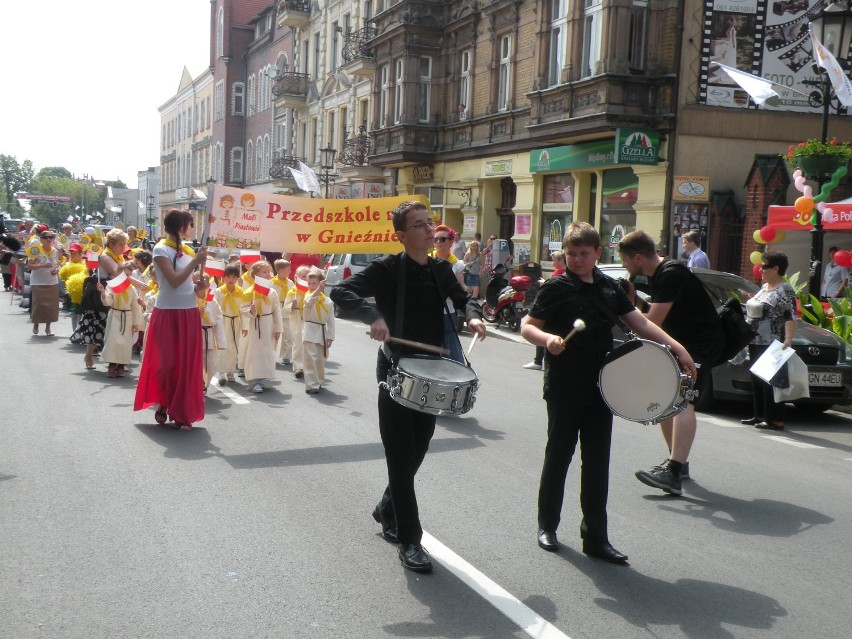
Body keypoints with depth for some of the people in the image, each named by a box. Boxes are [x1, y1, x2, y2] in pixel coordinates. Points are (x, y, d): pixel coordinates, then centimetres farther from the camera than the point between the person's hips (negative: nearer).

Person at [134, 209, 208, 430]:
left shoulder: (187, 250, 10)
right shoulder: (161, 249, -9)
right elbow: (174, 281, -19)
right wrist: (195, 262, -18)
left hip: (189, 313, 6)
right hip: (168, 313, -6)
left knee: (187, 364, 6)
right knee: (167, 362, -1)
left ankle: (181, 412, 14)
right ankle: (162, 405, 21)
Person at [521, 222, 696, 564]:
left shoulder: (610, 288, 8)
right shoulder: (556, 287, -7)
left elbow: (639, 322, 11)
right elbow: (527, 326, -10)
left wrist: (677, 348, 1)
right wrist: (547, 338, -31)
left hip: (600, 386, 5)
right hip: (564, 387, -4)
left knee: (597, 462, 7)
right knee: (558, 455, 7)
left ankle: (595, 537, 14)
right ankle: (547, 526, 24)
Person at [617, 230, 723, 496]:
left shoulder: (671, 274, -21)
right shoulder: (655, 275, 10)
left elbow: (653, 322, -23)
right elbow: (655, 312, 18)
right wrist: (635, 299, 1)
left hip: (702, 344, -11)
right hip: (679, 343, 11)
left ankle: (673, 473, -32)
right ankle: (677, 461, 24)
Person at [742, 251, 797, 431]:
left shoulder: (784, 291, -10)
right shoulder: (764, 287, 17)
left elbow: (791, 318, -19)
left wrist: (788, 340, -29)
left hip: (772, 344, -9)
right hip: (756, 342, 9)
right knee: (757, 380, 12)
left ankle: (776, 420, -5)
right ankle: (760, 416, 19)